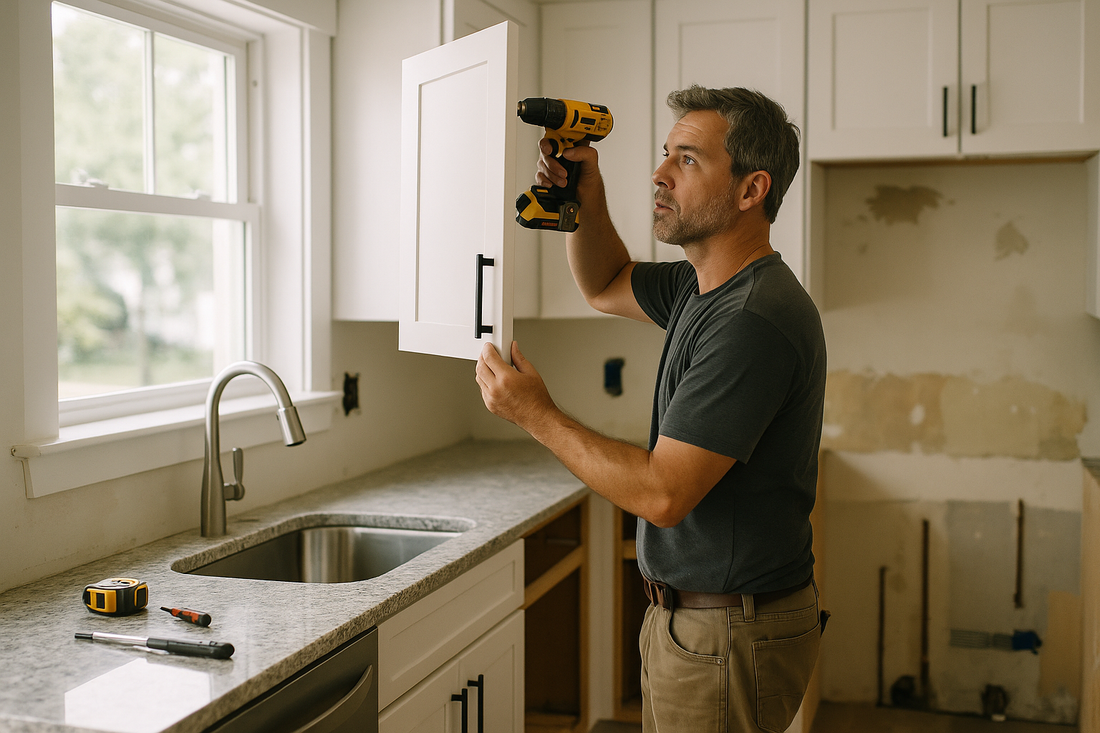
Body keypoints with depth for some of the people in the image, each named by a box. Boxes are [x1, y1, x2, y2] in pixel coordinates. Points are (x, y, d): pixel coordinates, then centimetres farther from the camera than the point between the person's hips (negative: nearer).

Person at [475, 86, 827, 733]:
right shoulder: (704, 288, 5)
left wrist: (536, 415, -16)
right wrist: (587, 199, 3)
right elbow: (606, 286, 23)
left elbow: (661, 494, -27)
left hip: (729, 640, -9)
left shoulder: (754, 320, -26)